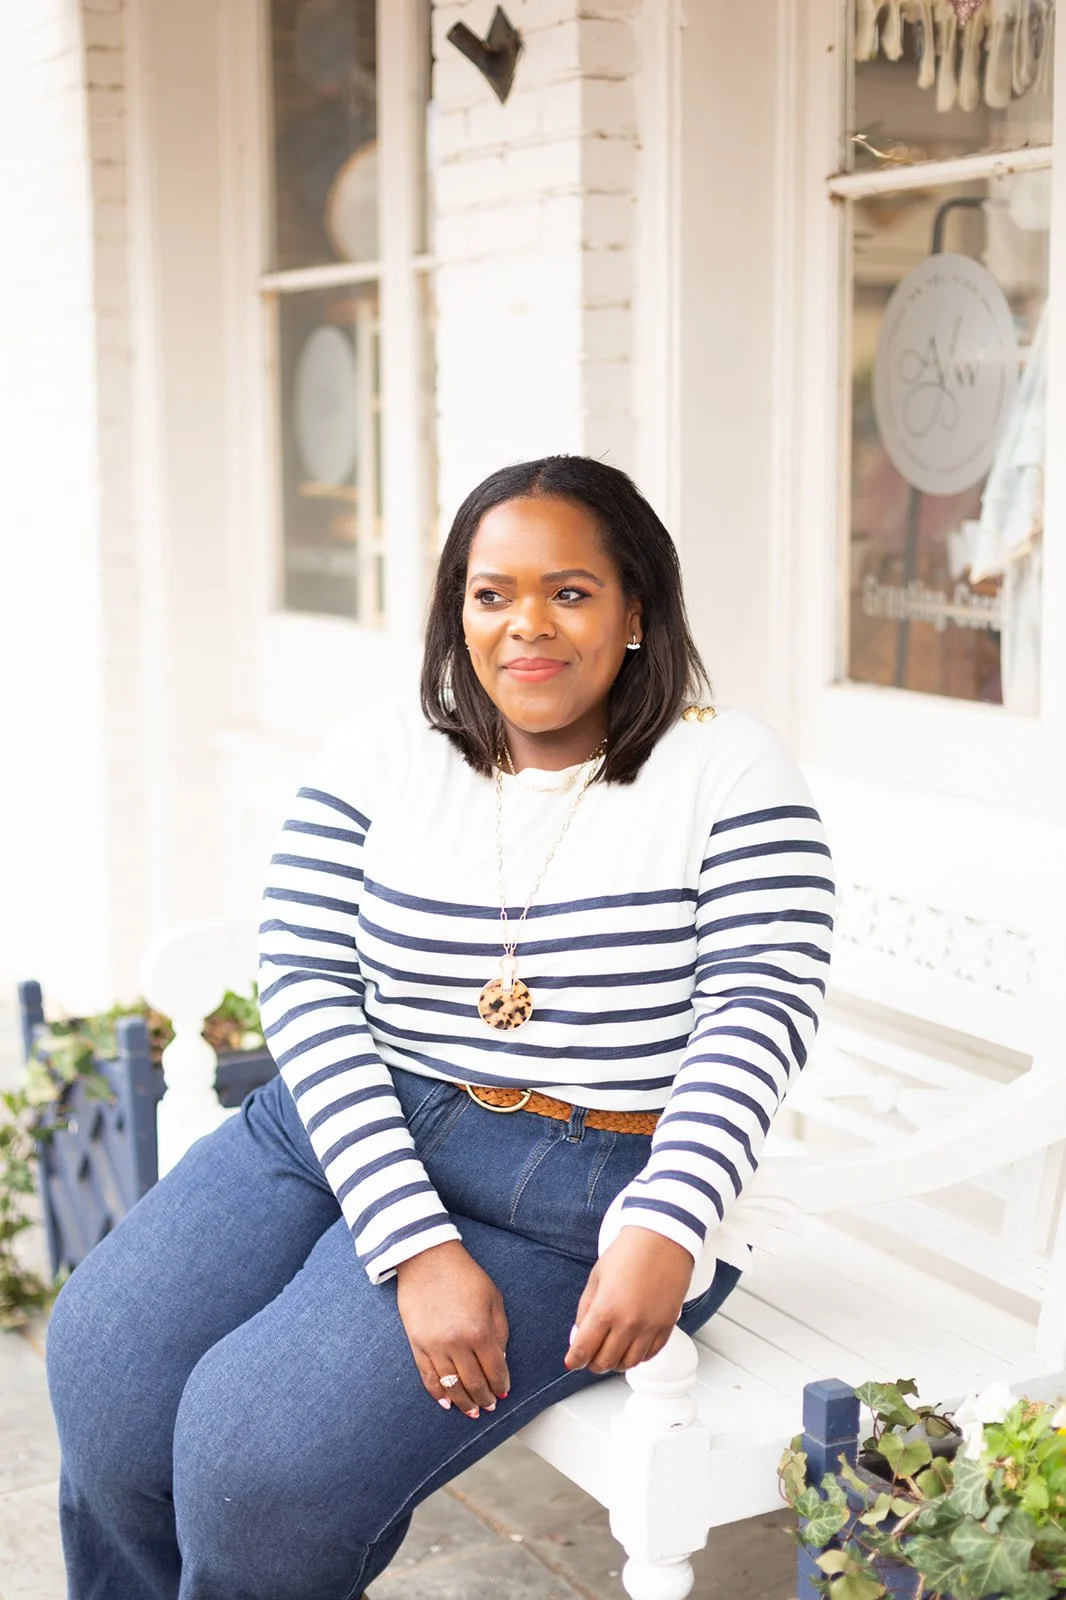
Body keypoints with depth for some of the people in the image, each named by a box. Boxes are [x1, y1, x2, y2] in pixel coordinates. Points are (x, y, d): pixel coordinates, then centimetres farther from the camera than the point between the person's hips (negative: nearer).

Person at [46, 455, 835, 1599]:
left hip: (576, 1198, -4)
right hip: (346, 1133, 4)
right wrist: (413, 1244, -18)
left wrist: (662, 1234, -26)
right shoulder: (380, 756, 5)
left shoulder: (727, 770, -2)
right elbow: (306, 989, -5)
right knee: (105, 1373, -16)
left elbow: (757, 1014, -8)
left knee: (265, 1459, -21)